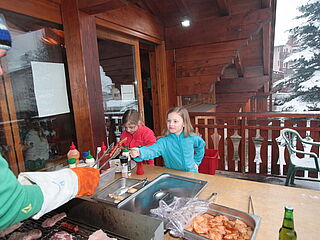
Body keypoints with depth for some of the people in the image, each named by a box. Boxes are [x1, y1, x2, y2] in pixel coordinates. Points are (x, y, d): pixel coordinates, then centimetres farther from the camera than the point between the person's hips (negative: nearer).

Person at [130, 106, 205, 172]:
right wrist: (140, 152, -51)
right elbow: (153, 150, -32)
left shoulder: (192, 138, -7)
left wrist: (196, 161, 12)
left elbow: (201, 146, 13)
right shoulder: (164, 141, -15)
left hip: (191, 173, 1)